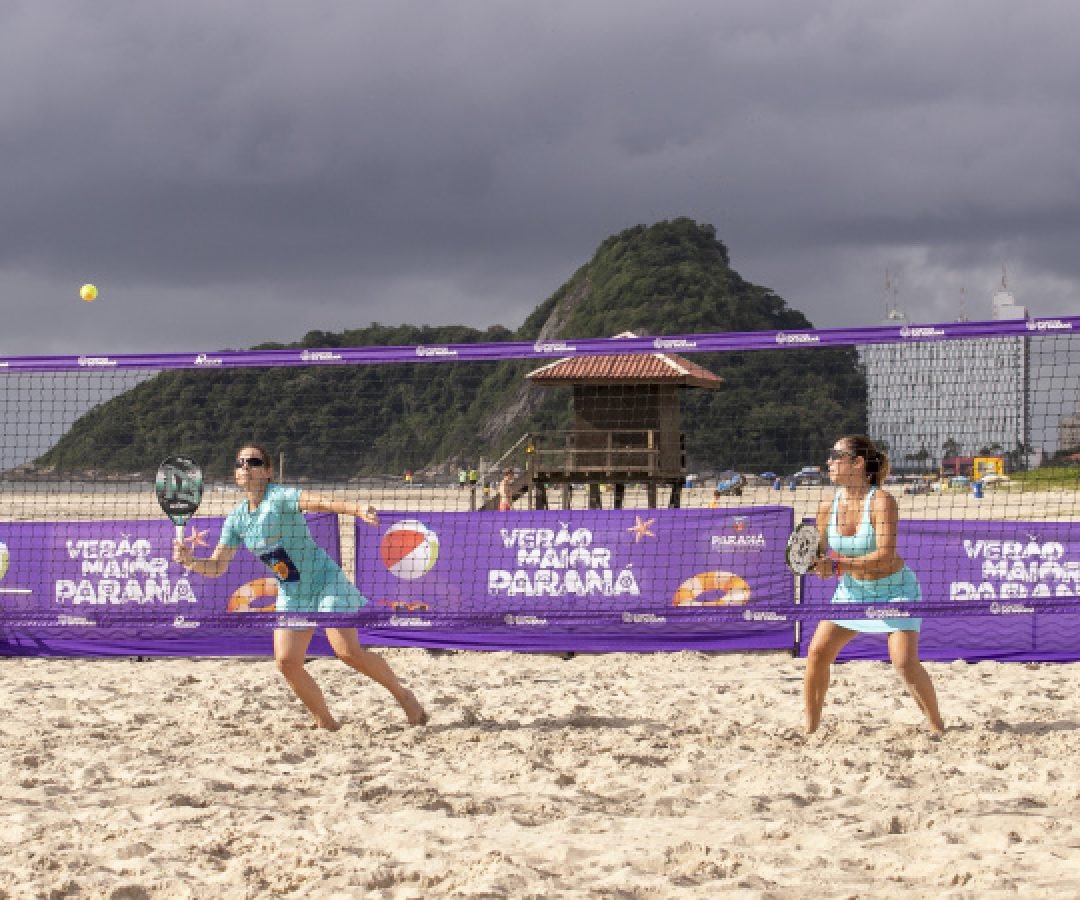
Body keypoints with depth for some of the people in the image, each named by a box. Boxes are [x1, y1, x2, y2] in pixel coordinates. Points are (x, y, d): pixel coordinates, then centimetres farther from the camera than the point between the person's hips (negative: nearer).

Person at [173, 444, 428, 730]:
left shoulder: (279, 497, -17)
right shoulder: (236, 519, 2)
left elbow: (320, 502, -36)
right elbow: (217, 566, 8)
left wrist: (357, 510, -54)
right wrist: (190, 561, -13)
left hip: (324, 582, -6)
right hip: (291, 594, 6)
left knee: (349, 652, -17)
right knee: (286, 661, -9)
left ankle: (402, 694, 6)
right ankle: (326, 723, 7)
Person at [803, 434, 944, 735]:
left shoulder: (882, 501, -23)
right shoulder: (828, 507, -7)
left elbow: (885, 556, -31)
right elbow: (819, 557, 6)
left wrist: (836, 566, -38)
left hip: (894, 589, -5)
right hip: (852, 590, 5)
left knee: (905, 662, -16)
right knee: (817, 652, -5)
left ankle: (938, 727, 2)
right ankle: (810, 729, 7)